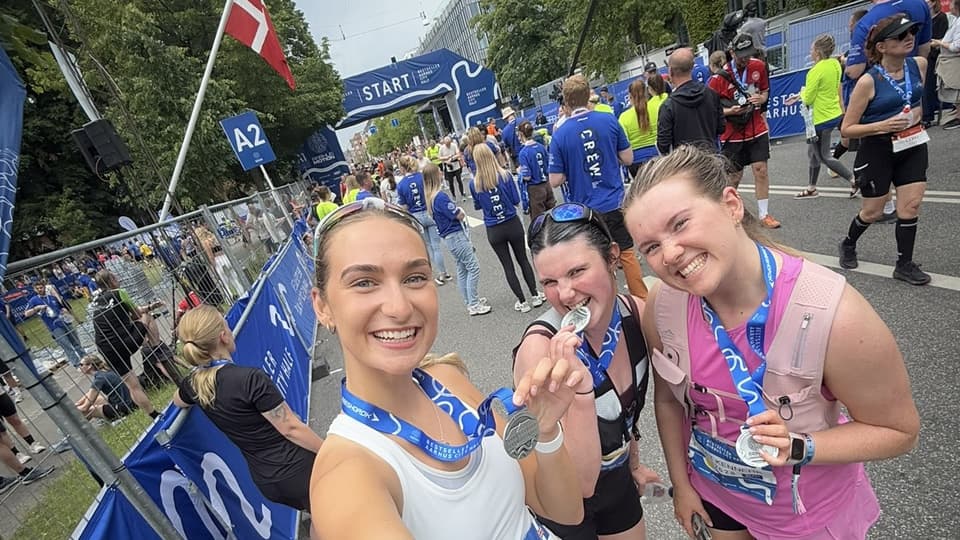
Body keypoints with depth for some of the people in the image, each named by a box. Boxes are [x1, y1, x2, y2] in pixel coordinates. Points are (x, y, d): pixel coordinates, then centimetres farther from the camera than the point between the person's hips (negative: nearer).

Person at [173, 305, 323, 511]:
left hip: (266, 481, 7)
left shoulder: (193, 384, -3)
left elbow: (178, 401, 24)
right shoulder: (250, 378, -26)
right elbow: (291, 428, -21)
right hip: (297, 470, -7)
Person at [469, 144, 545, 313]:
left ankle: (522, 302, 18)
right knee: (523, 260, 17)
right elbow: (516, 200, -3)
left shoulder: (474, 183, -8)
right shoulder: (505, 175, -9)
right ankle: (535, 296, 25)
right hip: (513, 224, 0)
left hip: (493, 230, 0)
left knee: (507, 266, 12)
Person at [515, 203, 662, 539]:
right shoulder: (540, 349, -34)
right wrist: (580, 388, -44)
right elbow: (581, 483, -31)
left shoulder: (637, 313, -17)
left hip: (617, 478, 5)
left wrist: (632, 462, 16)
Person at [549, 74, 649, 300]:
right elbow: (627, 158, 2)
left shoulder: (560, 135, -12)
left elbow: (555, 181, -10)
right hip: (614, 203, 2)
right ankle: (642, 300, 27)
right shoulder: (609, 120, -5)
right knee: (627, 253, 17)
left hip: (584, 209, -2)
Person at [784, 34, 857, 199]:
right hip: (833, 114, 9)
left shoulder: (815, 71, -22)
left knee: (824, 157, 5)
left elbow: (808, 100, -18)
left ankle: (855, 180, 9)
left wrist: (802, 92, 3)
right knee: (813, 152, 18)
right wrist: (800, 96, 15)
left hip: (821, 119, -9)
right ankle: (811, 188, 27)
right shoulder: (835, 64, 3)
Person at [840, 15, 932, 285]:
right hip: (878, 150, -5)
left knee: (911, 204, -2)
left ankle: (905, 264, 10)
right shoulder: (868, 82, -18)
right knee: (872, 211, 6)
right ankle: (848, 244, 35)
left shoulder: (919, 64, -1)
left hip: (912, 145, 5)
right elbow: (846, 129, -16)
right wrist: (882, 125, -27)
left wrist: (918, 112, 7)